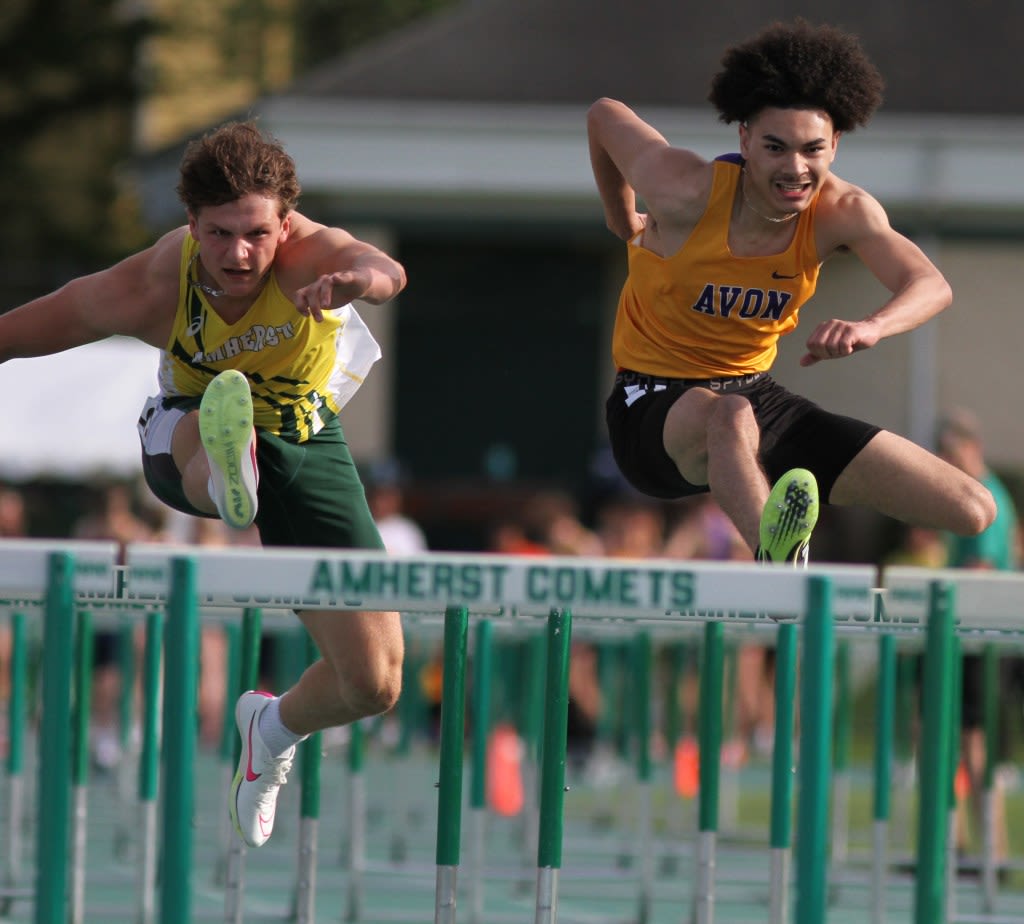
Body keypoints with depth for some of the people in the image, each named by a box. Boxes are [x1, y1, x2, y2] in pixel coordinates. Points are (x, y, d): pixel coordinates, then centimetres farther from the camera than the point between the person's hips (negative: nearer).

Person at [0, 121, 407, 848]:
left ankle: (276, 728, 30)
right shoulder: (152, 289, -28)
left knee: (374, 684, -2)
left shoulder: (306, 253, -31)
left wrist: (359, 279, -79)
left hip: (305, 443, 1)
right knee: (211, 432, -43)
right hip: (186, 437, -1)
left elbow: (383, 272, -55)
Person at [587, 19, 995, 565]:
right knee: (731, 417, -47)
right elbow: (605, 116, -2)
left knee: (975, 510, -5)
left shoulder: (842, 213, -11)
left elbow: (930, 286, -26)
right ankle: (775, 562, -67)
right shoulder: (688, 193, -21)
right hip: (656, 408, -5)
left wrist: (871, 328, -49)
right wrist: (623, 222, 15)